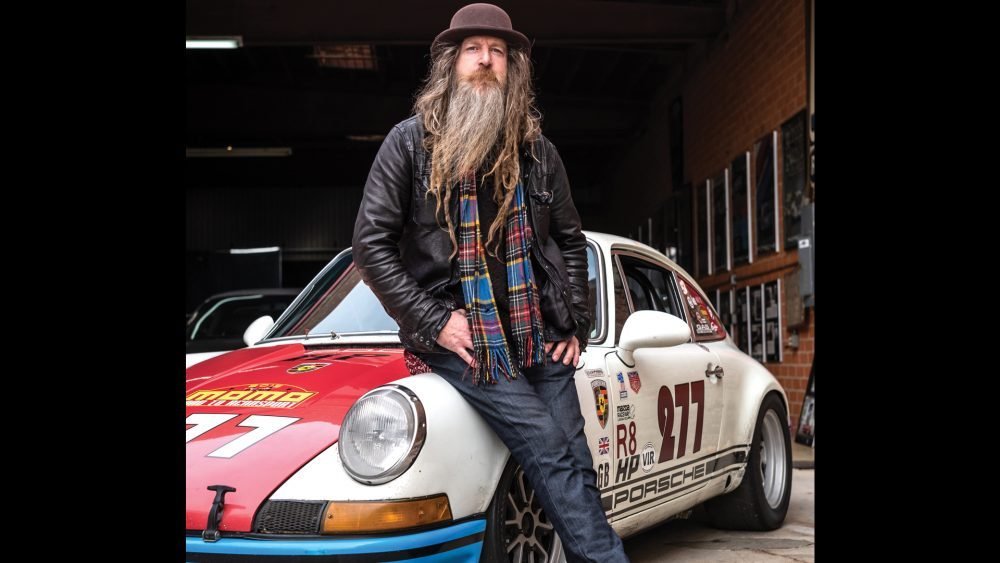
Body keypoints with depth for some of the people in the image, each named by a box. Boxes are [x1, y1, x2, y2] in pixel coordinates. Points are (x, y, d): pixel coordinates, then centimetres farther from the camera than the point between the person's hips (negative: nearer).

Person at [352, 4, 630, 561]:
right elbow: (372, 243, -3)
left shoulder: (536, 150, 13)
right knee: (551, 451, -17)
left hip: (543, 339, 5)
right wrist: (433, 321, -9)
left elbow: (570, 240, 21)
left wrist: (576, 323, 10)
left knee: (578, 465, 2)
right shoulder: (411, 142, 1)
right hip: (463, 343, -4)